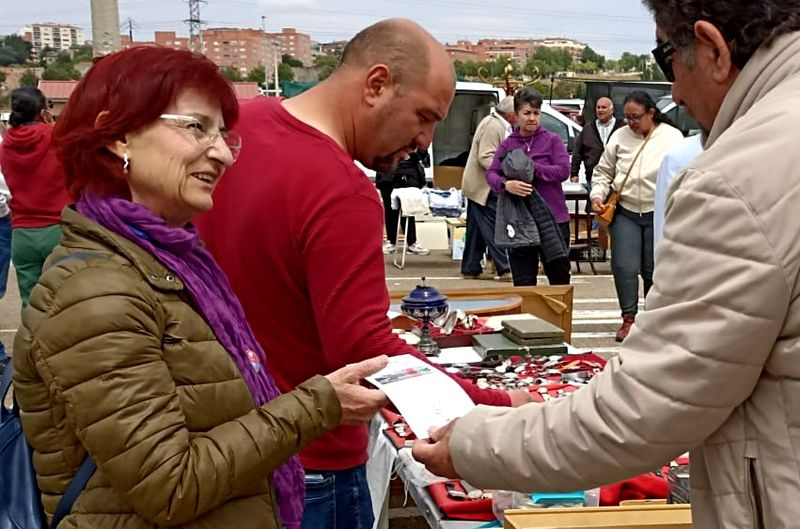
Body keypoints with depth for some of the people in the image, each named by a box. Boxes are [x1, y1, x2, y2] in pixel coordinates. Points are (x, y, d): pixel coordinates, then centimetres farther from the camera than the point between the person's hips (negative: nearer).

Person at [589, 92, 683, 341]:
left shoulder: (672, 137, -3)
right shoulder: (619, 136, 4)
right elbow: (603, 171, 12)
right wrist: (597, 195, -4)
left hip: (658, 215, -2)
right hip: (624, 213, 2)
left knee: (653, 270, 6)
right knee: (624, 267, -5)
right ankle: (628, 318, 10)